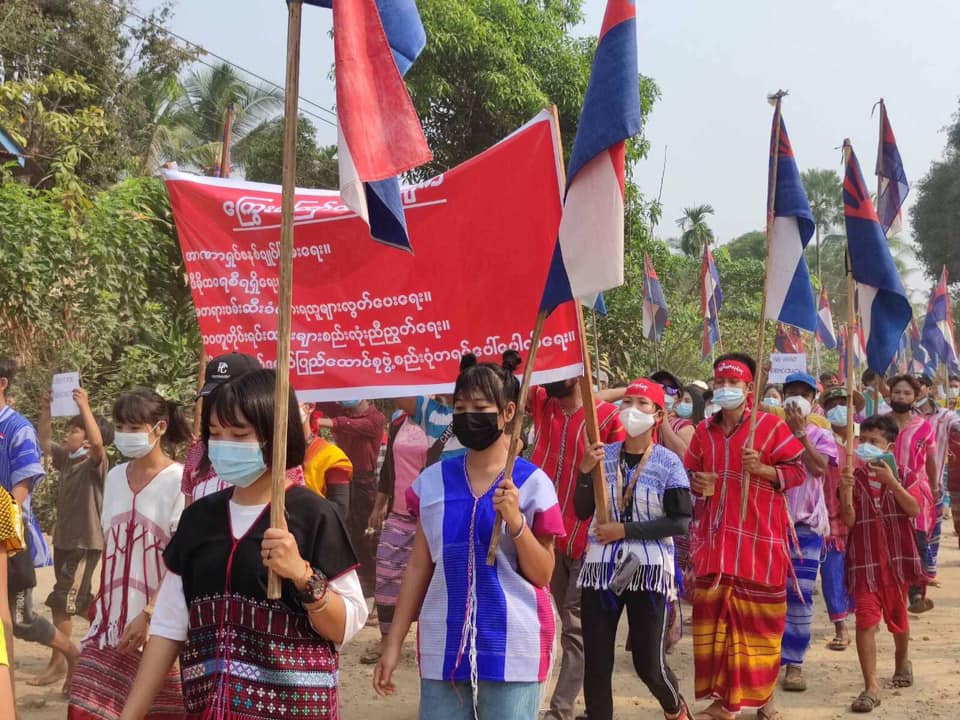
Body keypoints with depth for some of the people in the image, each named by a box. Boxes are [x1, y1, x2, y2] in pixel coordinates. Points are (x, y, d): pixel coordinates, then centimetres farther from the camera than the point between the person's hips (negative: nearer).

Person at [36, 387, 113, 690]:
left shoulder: (96, 461, -12)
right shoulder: (66, 458, 10)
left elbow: (97, 441, -32)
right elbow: (44, 442, 15)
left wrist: (85, 407, -35)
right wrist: (46, 411, 2)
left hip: (85, 543, -8)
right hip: (64, 540, 8)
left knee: (61, 603, -8)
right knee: (81, 602, 15)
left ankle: (57, 663, 0)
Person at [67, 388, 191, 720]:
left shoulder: (178, 480, -9)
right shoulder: (115, 477, 9)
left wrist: (148, 615, -17)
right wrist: (101, 603, 13)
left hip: (157, 624, -5)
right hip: (111, 619, 5)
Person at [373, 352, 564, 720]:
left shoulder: (532, 483, -5)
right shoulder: (433, 481, 4)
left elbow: (542, 575, -3)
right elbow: (419, 567, 9)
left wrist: (515, 521, -18)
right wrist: (393, 644, 8)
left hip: (511, 647, -3)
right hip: (443, 646, 3)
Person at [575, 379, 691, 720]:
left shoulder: (668, 462, -5)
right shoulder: (603, 455, 4)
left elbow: (681, 522, -10)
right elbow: (582, 512, 2)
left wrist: (625, 530, -15)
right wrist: (585, 472, -14)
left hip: (649, 569, -2)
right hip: (601, 567, 3)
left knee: (649, 665, 2)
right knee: (596, 663, 3)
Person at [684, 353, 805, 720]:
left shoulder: (771, 425, -3)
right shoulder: (704, 430, 10)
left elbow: (797, 470, -3)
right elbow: (689, 472, 21)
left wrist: (763, 469, -18)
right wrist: (695, 483, -1)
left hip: (760, 541, -4)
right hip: (716, 542, 4)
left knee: (760, 619, 3)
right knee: (713, 616, 3)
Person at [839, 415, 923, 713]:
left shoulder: (901, 475, 1)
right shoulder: (853, 477, -1)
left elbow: (914, 510, -14)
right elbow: (849, 521, -8)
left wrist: (891, 481, -24)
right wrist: (846, 492, -24)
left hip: (896, 556, 1)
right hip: (864, 558, -1)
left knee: (896, 615, 18)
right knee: (865, 619, -11)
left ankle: (903, 661, 47)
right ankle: (871, 688, -8)